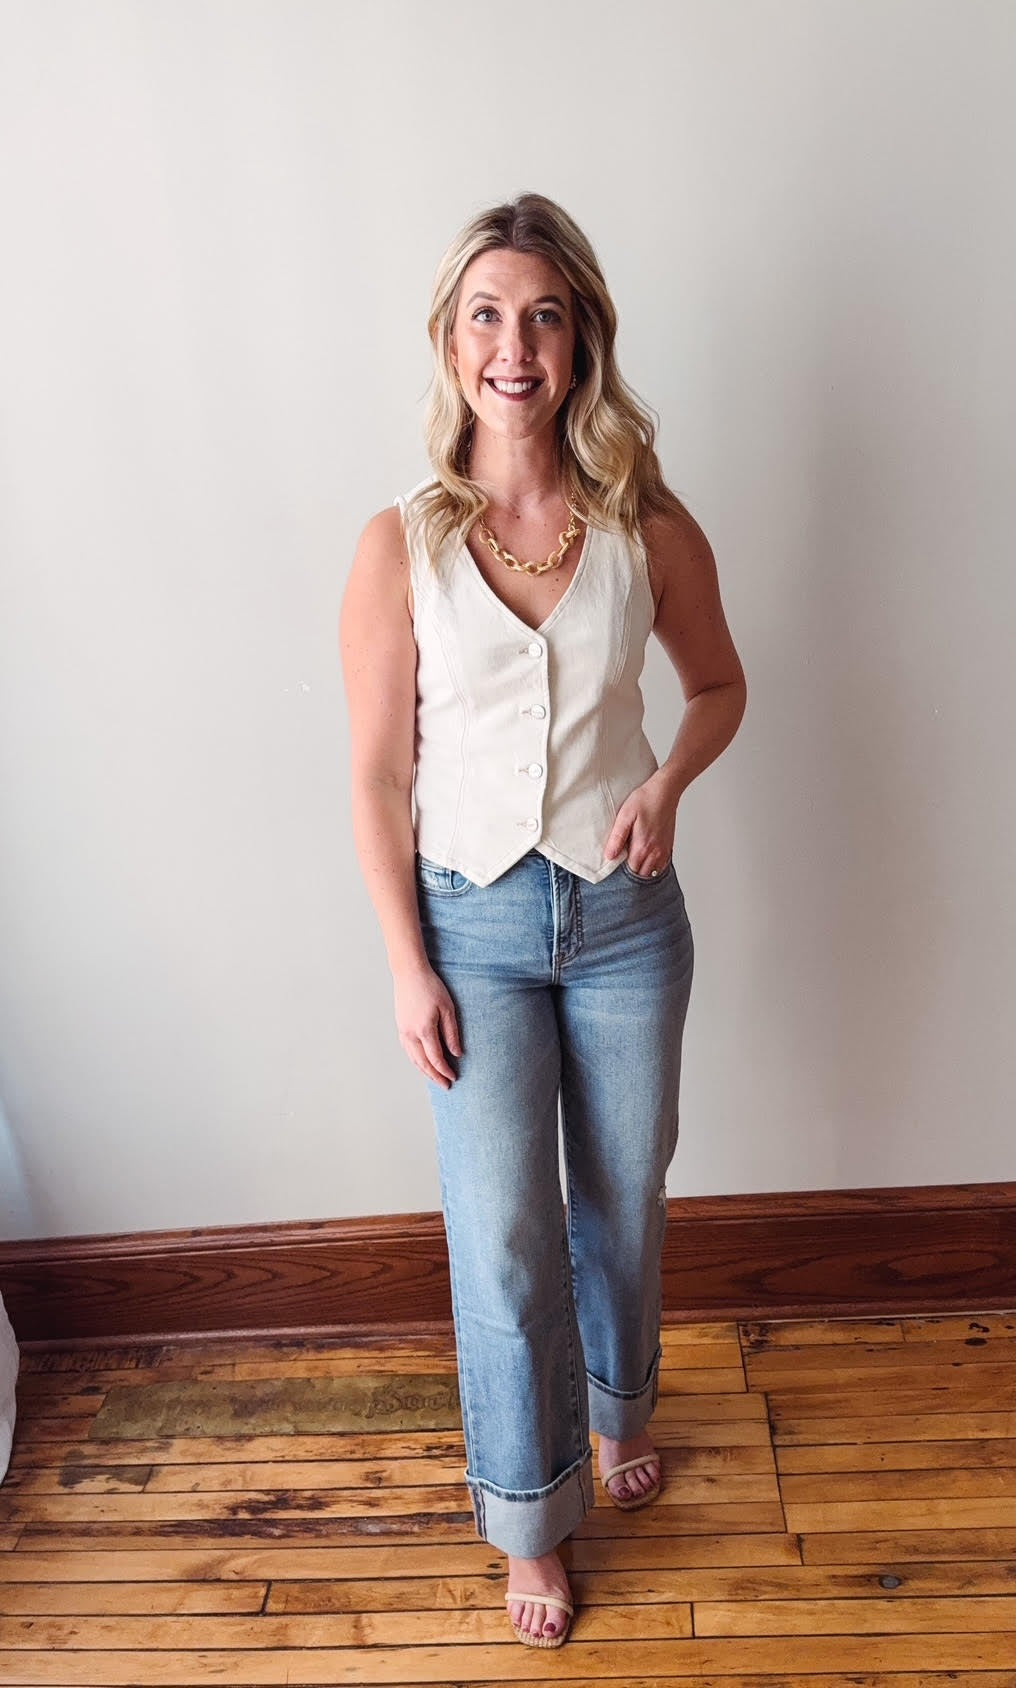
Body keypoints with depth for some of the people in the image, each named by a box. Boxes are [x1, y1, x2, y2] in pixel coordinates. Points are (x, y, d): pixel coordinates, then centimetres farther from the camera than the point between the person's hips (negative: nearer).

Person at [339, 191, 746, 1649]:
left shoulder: (650, 528, -5)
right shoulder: (400, 546, -8)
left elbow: (721, 681, 10)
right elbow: (380, 775, -5)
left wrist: (670, 782, -11)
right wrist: (408, 968, -7)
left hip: (626, 915, 2)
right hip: (474, 923, -1)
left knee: (623, 1203, 19)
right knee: (503, 1245, 4)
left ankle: (618, 1403, 51)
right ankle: (531, 1519, 32)